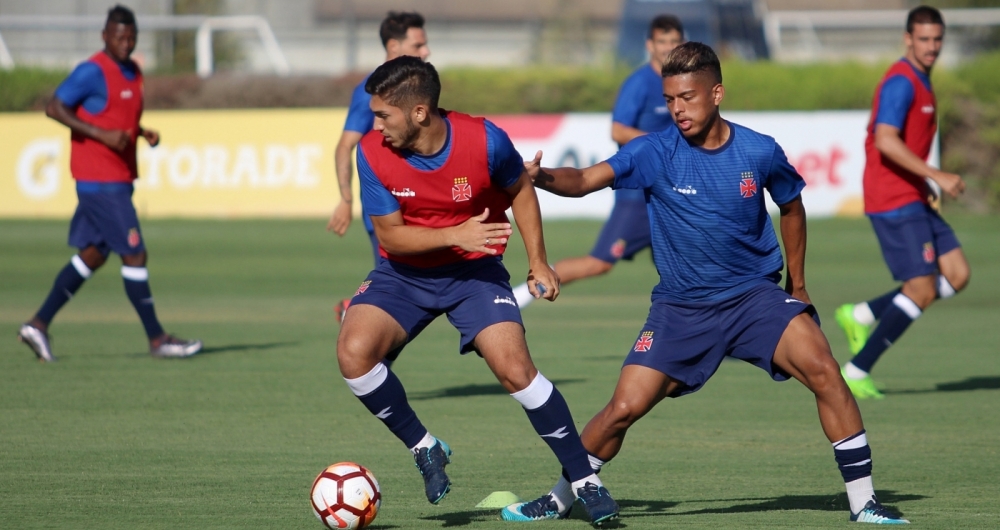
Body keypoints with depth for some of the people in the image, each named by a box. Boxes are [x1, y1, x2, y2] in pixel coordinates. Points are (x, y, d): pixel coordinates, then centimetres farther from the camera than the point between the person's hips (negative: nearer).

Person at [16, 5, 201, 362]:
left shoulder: (132, 72, 13)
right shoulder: (93, 72, -14)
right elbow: (55, 108, -16)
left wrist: (143, 133, 6)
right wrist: (103, 135, -22)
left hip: (119, 178, 9)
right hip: (100, 180, -9)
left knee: (93, 255, 11)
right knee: (134, 254, -6)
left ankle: (39, 324, 14)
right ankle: (157, 339, 0)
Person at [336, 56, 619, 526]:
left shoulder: (485, 141, -20)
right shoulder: (372, 152, -17)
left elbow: (520, 190, 2)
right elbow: (390, 234, -12)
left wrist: (538, 262, 1)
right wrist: (456, 234, -27)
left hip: (475, 272, -2)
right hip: (404, 274, 2)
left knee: (514, 368, -19)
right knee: (353, 351, -22)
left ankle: (585, 480, -5)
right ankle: (424, 448, 0)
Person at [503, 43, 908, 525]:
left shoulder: (759, 153, -7)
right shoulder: (654, 153, -11)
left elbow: (791, 208, 12)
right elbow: (584, 180, -23)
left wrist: (796, 285, 16)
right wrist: (543, 177, -44)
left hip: (755, 294, 0)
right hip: (681, 306, 0)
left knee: (824, 371, -21)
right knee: (624, 409, -7)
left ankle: (862, 502, -12)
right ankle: (560, 499, 18)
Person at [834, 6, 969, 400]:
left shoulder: (920, 83, 17)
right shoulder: (901, 82, -15)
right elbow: (886, 141, -27)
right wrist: (936, 176, -27)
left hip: (912, 199, 10)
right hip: (895, 203, -10)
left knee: (957, 275, 4)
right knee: (921, 291, -10)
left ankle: (861, 315, 9)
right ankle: (856, 371, -3)